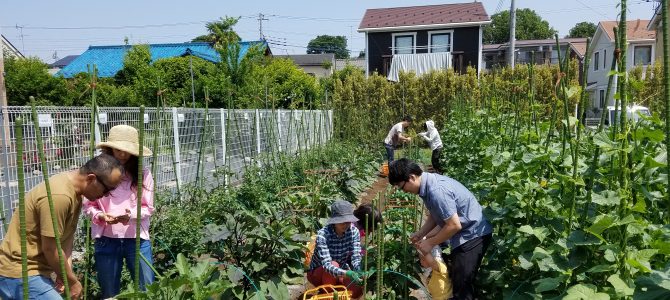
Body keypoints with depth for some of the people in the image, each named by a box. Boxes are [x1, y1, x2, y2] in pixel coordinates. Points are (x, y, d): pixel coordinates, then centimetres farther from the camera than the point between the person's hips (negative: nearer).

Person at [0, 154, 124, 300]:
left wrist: (66, 272, -5)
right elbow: (50, 249, -23)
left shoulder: (74, 189, 3)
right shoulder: (59, 196, -28)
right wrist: (72, 281, -11)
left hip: (33, 270, 10)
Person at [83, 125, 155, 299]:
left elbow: (148, 208, -3)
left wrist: (130, 215, -21)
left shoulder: (143, 175, -3)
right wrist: (100, 216, -19)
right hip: (106, 240, 1)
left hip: (137, 240, 0)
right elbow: (88, 206, 1)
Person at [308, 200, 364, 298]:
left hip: (341, 273, 4)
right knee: (334, 264, -36)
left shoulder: (354, 231, -15)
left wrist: (359, 271, -43)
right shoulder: (323, 235, -29)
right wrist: (346, 273, -55)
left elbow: (356, 257, -21)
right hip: (318, 272, -3)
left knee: (357, 290, -25)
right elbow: (326, 264, -39)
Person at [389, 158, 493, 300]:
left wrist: (430, 243, -15)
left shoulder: (436, 191, -30)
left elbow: (454, 225, -26)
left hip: (473, 235, -10)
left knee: (462, 285, -5)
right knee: (451, 276, 19)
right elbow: (435, 215, 13)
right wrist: (420, 234, 3)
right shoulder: (428, 183, 0)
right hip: (464, 233, 10)